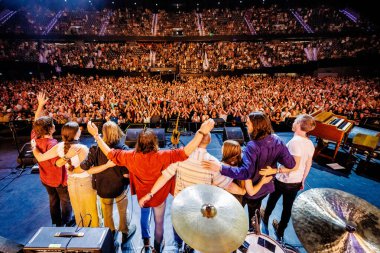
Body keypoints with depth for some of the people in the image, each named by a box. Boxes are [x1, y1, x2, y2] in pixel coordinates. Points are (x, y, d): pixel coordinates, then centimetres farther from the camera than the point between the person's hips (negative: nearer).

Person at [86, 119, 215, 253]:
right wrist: (201, 132, -47)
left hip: (141, 195, 3)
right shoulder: (162, 156, -35)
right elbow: (185, 152, -42)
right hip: (158, 196, -3)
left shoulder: (131, 156, -25)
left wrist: (96, 135, -7)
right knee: (159, 223, 24)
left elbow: (110, 154, -14)